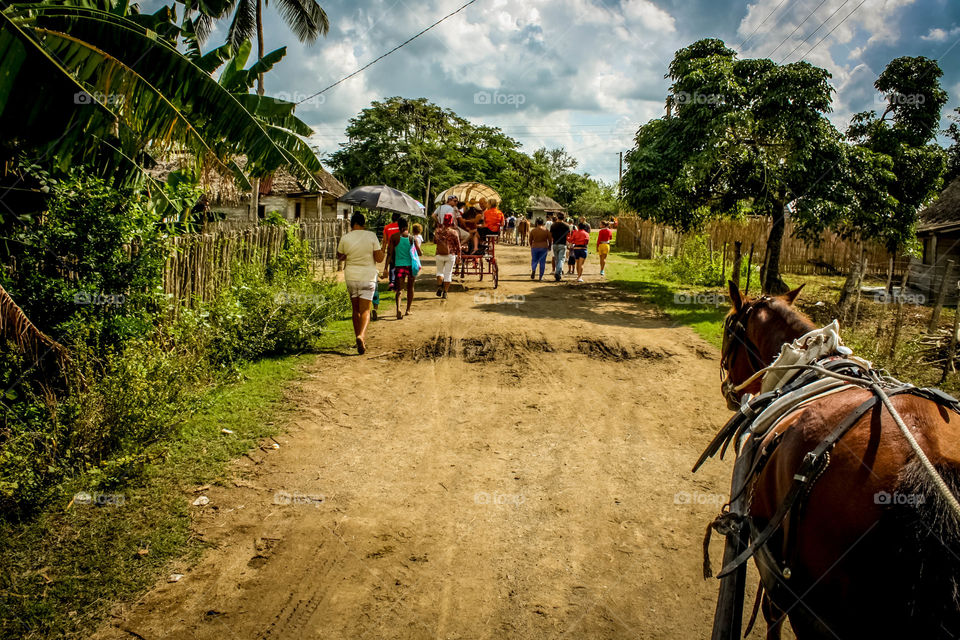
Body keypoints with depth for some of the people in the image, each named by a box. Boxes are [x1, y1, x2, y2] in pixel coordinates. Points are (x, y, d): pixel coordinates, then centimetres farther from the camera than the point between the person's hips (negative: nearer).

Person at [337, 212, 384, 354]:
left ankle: (360, 339, 20)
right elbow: (379, 258, -8)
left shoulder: (345, 238, -3)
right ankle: (361, 335, -24)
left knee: (356, 310, 15)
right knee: (365, 310, -1)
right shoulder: (371, 236, -8)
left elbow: (339, 257, 12)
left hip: (351, 277, 2)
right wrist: (381, 251, 11)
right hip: (368, 277, -2)